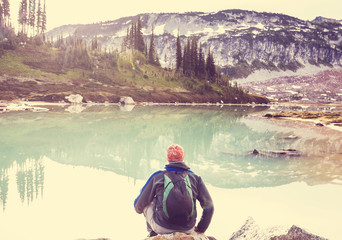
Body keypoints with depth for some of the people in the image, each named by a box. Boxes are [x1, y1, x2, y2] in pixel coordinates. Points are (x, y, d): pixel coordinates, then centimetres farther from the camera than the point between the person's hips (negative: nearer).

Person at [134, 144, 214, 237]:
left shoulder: (157, 176, 2)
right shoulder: (195, 178, 5)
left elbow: (139, 204, 11)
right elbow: (209, 206, 6)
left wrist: (138, 209, 36)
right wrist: (200, 229, 19)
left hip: (162, 228, -2)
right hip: (187, 230, 2)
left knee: (148, 204, 25)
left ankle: (152, 234, 35)